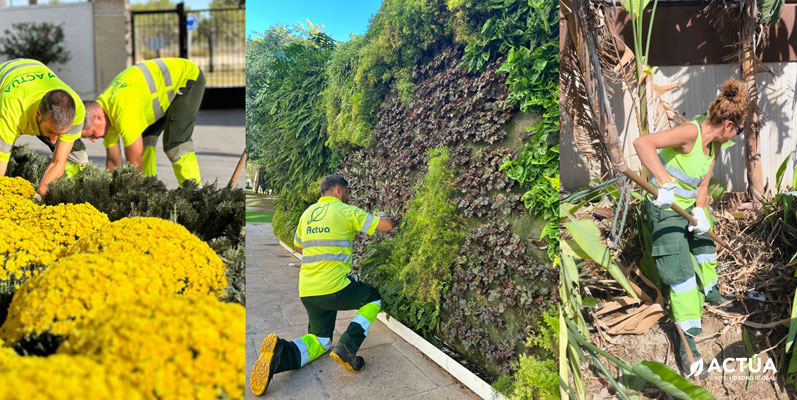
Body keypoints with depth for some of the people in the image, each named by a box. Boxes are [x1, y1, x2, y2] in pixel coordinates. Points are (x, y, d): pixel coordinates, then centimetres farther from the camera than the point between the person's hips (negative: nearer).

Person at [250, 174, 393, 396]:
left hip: (307, 292, 6)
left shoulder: (307, 214, 15)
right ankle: (347, 346, -2)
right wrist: (383, 217, 20)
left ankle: (281, 353, -13)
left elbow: (298, 247, 30)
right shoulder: (347, 212, -3)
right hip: (335, 288, -6)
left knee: (320, 340, 20)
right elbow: (386, 225, -3)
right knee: (373, 298, 19)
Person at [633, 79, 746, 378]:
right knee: (680, 269, -10)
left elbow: (703, 185, -2)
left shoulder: (715, 145, -4)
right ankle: (687, 340, -2)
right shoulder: (691, 132, -31)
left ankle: (710, 292, 59)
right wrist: (665, 182, -53)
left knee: (704, 244, 29)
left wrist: (700, 211, -20)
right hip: (666, 208, -9)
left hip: (691, 205, 9)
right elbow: (642, 143, -46)